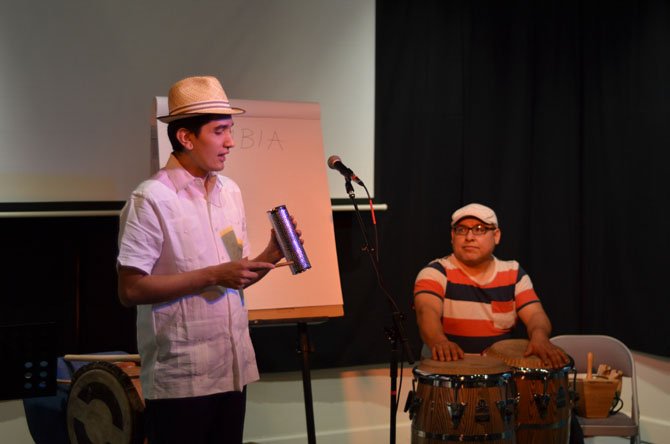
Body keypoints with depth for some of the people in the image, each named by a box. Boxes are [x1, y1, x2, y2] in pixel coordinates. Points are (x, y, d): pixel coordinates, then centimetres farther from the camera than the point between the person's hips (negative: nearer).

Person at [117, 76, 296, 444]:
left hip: (232, 369, 7)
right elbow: (130, 290, -18)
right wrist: (213, 276, -20)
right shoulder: (151, 199, -13)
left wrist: (269, 257, -4)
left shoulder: (230, 192, 9)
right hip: (180, 378, -6)